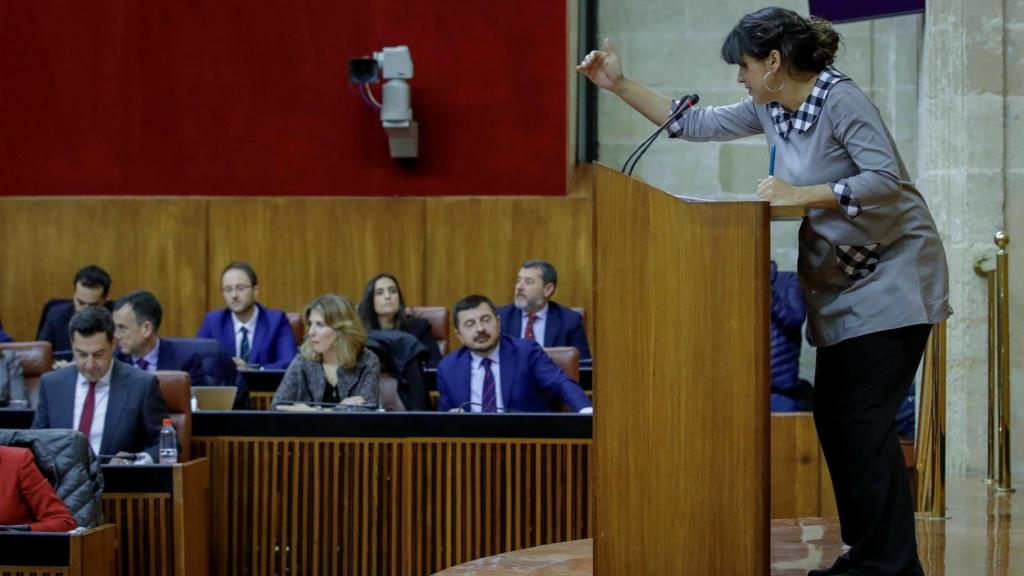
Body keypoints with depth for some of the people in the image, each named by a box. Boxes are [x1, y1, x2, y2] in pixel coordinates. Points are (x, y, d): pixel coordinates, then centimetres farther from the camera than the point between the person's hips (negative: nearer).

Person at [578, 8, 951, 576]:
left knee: (864, 421, -11)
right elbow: (696, 123, 14)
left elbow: (886, 180, -25)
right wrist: (620, 86, 10)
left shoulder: (840, 99, -17)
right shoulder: (769, 109, 8)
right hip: (842, 284, 9)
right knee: (833, 417, 7)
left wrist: (801, 195, -27)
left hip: (891, 278, -9)